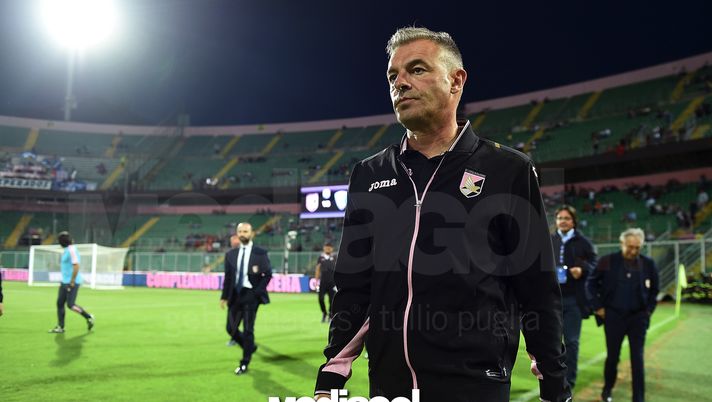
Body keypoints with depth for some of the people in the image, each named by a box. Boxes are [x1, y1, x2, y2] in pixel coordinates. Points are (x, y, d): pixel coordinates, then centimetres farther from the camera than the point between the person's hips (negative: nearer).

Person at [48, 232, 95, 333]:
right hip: (65, 282, 10)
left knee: (71, 305, -8)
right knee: (59, 303, 5)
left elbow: (76, 266, -24)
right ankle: (60, 327, 9)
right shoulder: (67, 250, 15)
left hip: (72, 282, -10)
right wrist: (64, 281, 22)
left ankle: (89, 317, 9)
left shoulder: (71, 250, -16)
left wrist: (72, 282, -23)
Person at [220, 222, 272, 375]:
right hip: (235, 294, 4)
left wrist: (257, 291, -11)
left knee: (248, 330, -3)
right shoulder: (231, 254, 9)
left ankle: (244, 364, 10)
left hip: (250, 294, -4)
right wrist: (224, 296, 5)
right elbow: (227, 277, 11)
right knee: (231, 328, 5)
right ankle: (250, 346, 32)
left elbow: (268, 274, -3)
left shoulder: (260, 253, -2)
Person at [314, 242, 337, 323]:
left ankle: (330, 316, 14)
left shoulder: (334, 258, 8)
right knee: (320, 298, -6)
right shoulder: (321, 258, 9)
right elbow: (318, 270, 9)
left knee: (332, 299, 0)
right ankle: (324, 313, 18)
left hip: (332, 282, 0)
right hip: (323, 282, 0)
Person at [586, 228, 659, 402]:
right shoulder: (607, 261, -5)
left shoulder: (648, 264, 0)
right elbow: (591, 283, 3)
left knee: (637, 360, -1)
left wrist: (649, 309, 8)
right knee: (612, 356, 10)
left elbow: (655, 288, 15)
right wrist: (598, 306, -1)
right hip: (614, 316, -1)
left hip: (638, 317, 1)